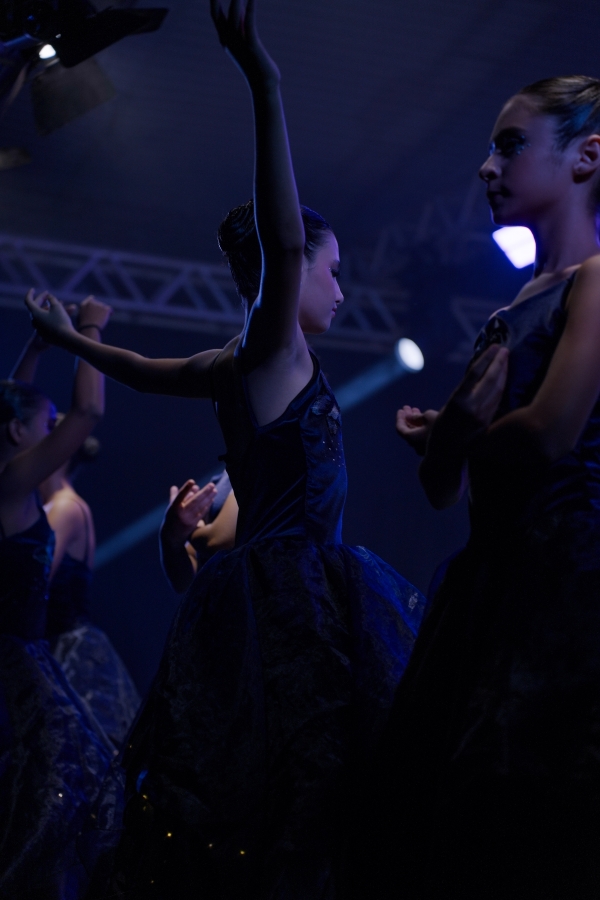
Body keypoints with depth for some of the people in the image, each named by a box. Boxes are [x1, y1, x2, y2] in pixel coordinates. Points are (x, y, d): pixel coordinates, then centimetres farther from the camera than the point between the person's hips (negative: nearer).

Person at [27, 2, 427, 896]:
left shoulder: (236, 368, 18)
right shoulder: (272, 350, -7)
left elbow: (145, 370, 34)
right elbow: (283, 239, -24)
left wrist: (70, 337, 53)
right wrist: (265, 90, -31)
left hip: (266, 584, 9)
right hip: (292, 595, -9)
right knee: (294, 802, -17)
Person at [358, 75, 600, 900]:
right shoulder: (514, 311, 20)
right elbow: (444, 484, 18)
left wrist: (460, 439, 3)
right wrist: (449, 437, -5)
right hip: (492, 577, 8)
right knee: (440, 825, 5)